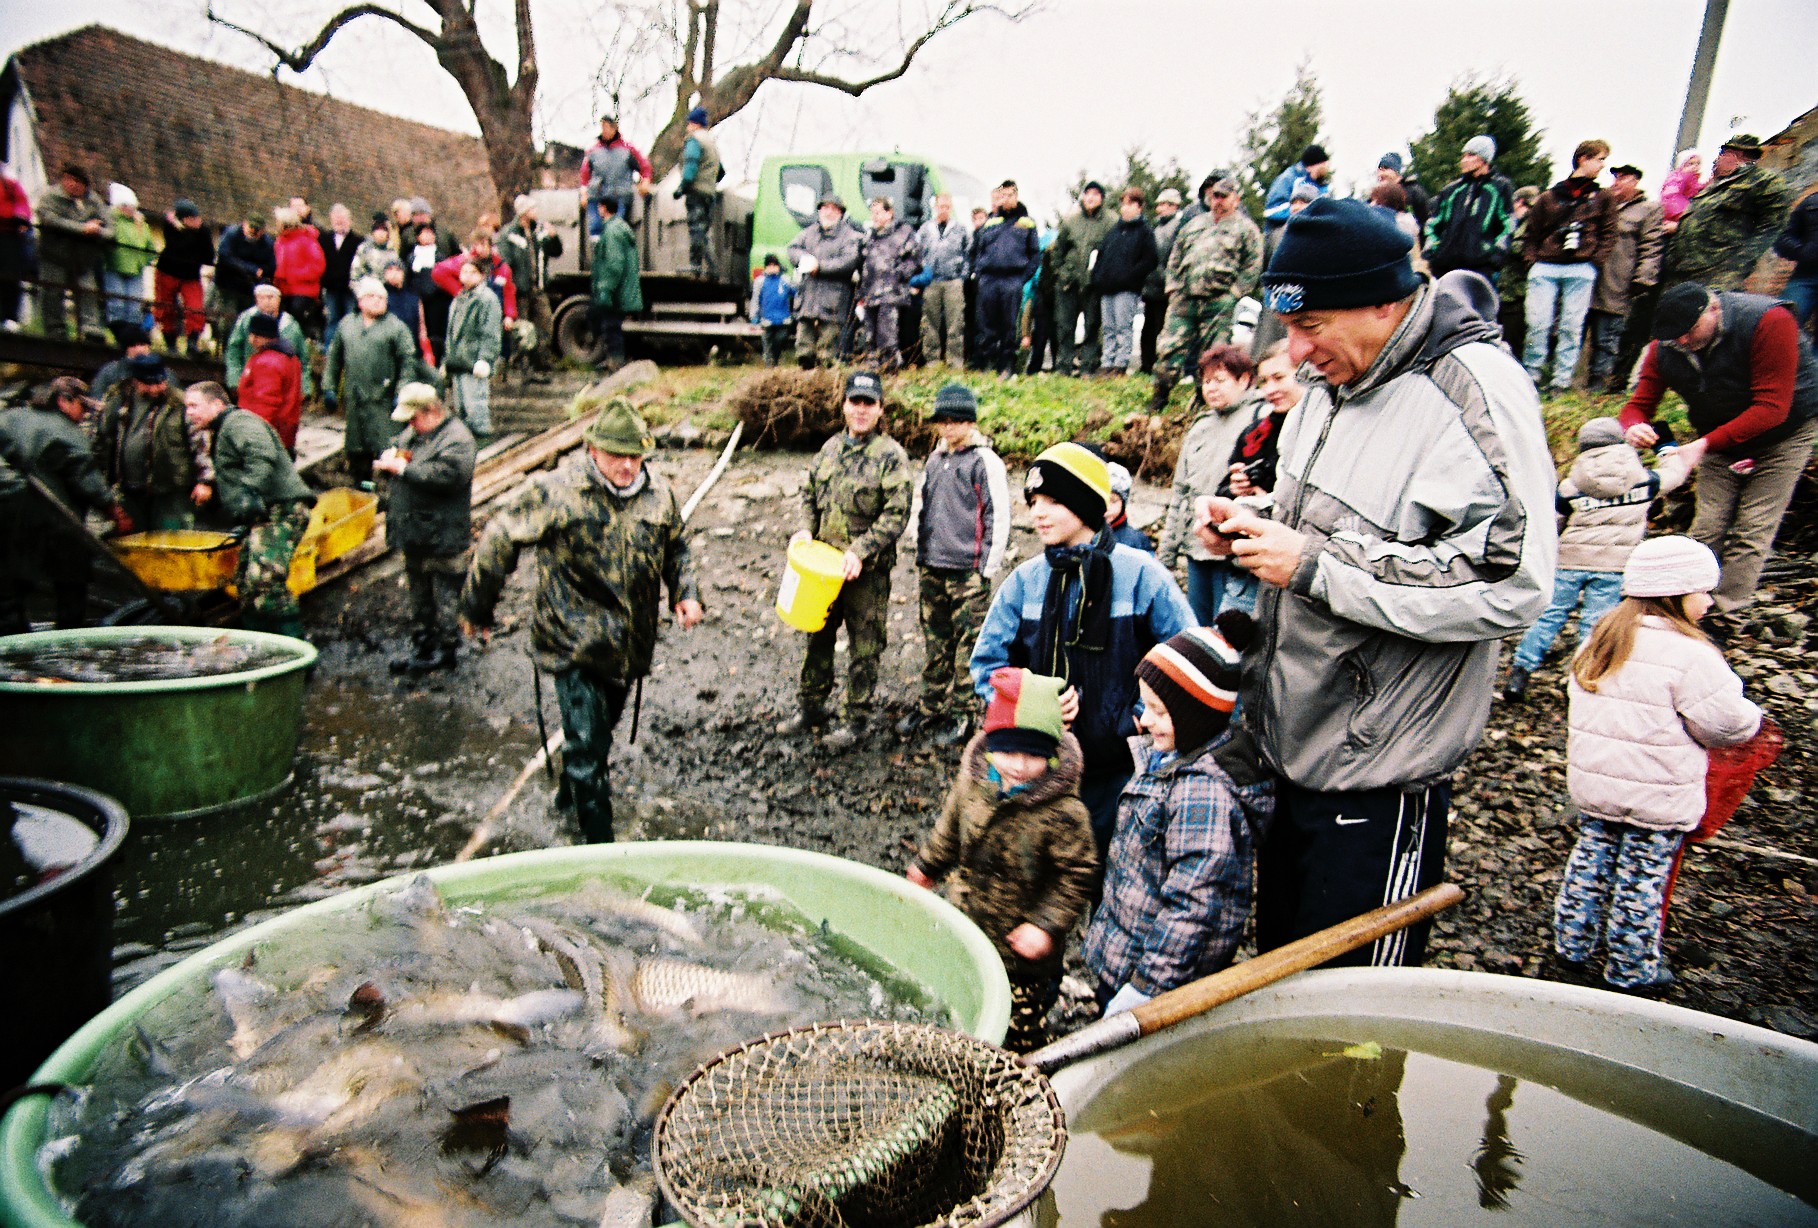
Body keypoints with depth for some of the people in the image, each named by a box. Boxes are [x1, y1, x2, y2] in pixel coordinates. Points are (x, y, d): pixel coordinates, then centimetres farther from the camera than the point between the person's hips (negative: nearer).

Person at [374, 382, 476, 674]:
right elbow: (394, 447, 27)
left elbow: (445, 475, -27)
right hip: (414, 534, 10)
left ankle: (445, 650, 9)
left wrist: (402, 467, -21)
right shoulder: (414, 432, 15)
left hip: (441, 537, -10)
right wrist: (390, 455, 2)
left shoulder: (457, 439, -14)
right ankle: (421, 646, 28)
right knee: (419, 593, 18)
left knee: (445, 595, -1)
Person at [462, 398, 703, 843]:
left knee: (603, 728, 23)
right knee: (587, 745, -6)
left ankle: (573, 790, 50)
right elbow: (498, 542, -6)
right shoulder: (555, 491, -15)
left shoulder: (659, 494, 0)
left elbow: (676, 547, 17)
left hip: (629, 644, 6)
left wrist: (685, 593, 0)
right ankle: (598, 840, 7)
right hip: (575, 643, -5)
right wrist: (476, 609, 2)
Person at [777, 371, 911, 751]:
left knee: (864, 645, 5)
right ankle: (810, 706, 31)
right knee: (818, 635, 16)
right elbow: (810, 494, 18)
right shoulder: (830, 448, 9)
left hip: (868, 570, -6)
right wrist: (805, 529, 0)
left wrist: (860, 552, -22)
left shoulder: (891, 455, -9)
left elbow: (896, 515, -15)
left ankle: (857, 719, 18)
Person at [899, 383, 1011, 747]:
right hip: (931, 568, 6)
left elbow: (1000, 518, -9)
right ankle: (931, 706, 25)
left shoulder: (985, 461, -7)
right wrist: (921, 550, 18)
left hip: (968, 571, -6)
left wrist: (988, 569, -10)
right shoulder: (935, 459, 13)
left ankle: (960, 714, 11)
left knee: (968, 646, 1)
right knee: (935, 641, 14)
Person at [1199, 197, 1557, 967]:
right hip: (1290, 744, 8)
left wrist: (1313, 563, -24)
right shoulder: (1333, 387, 8)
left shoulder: (1475, 392, -19)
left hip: (1379, 780, -8)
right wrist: (1252, 532, 1)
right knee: (1278, 976, 23)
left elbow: (1512, 587, -27)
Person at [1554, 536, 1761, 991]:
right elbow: (1728, 723, -15)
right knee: (1643, 877, 7)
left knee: (1591, 858, 19)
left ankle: (1573, 944, 29)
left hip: (1592, 782, 6)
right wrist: (1750, 718, 6)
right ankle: (1631, 968, 22)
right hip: (1657, 796, -6)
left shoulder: (1599, 642, 3)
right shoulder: (1690, 655, -20)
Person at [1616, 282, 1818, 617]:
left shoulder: (1769, 322, -29)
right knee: (1707, 529, -2)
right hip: (1720, 441, 4)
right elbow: (1639, 403, -10)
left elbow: (1772, 408, -32)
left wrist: (1705, 444, -41)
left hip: (1784, 434, -4)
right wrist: (1633, 427, -36)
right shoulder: (1665, 346, -14)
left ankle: (1724, 617, -5)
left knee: (1750, 533, -9)